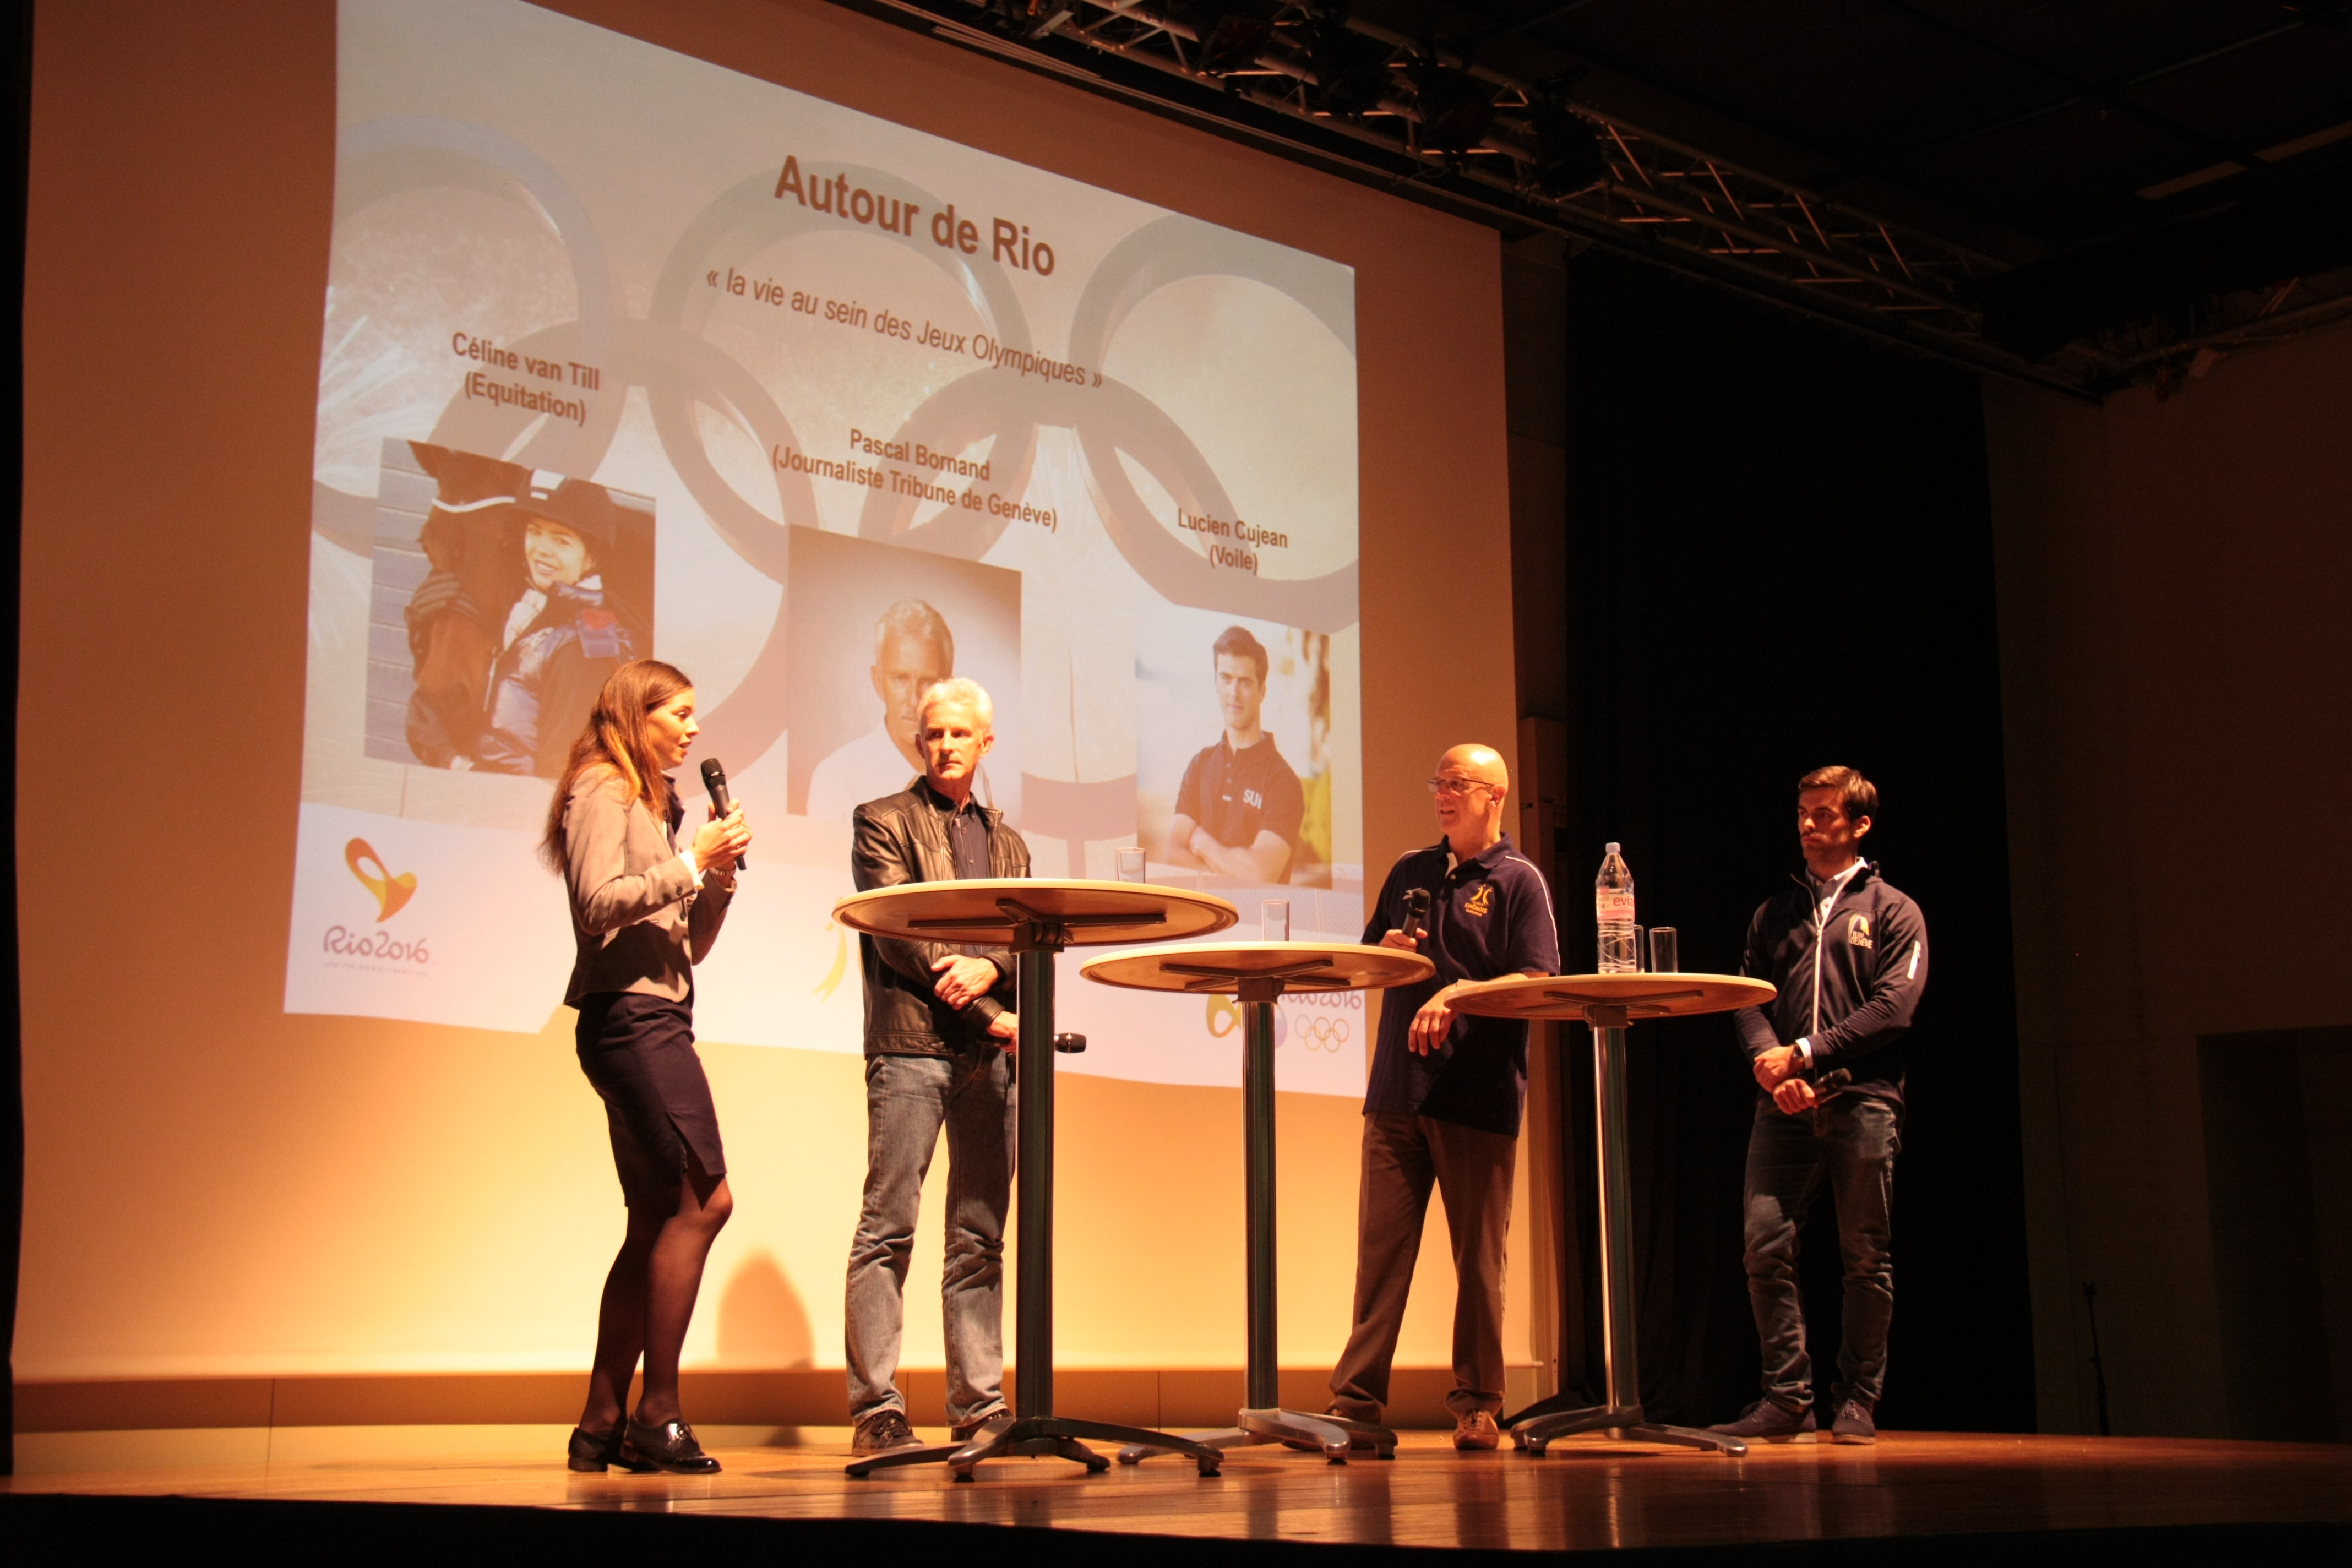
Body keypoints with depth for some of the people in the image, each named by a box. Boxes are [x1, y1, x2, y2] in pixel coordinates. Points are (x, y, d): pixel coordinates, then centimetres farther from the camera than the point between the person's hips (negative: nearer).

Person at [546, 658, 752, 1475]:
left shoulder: (655, 803, 24)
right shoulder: (601, 793, -3)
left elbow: (692, 942, 23)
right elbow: (600, 901, -18)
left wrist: (719, 873, 8)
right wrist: (691, 863, -13)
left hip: (655, 1021, 10)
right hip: (630, 1014, -10)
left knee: (658, 1223, 8)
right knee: (703, 1198, -15)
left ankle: (603, 1422, 11)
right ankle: (657, 1412, -12)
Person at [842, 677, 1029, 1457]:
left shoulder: (1008, 844, 22)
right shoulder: (883, 823, 7)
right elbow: (895, 934, -5)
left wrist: (987, 967, -12)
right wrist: (986, 1014, -11)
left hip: (991, 1055, 5)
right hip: (911, 1044, -5)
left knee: (980, 1238, 5)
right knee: (887, 1230, -7)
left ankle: (978, 1404, 8)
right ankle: (876, 1408, -5)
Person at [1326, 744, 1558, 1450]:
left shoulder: (1518, 880, 2)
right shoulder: (1410, 873, 17)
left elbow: (1537, 983, -8)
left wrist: (1457, 996, -19)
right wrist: (1389, 951, 1)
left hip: (1479, 1095, -4)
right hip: (1398, 1090, 4)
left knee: (1478, 1259, 1)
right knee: (1380, 1248, 1)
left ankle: (1477, 1405, 9)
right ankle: (1357, 1398, 2)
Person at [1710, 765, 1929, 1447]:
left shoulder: (1893, 911, 8)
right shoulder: (1775, 914, 19)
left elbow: (1893, 1008, -4)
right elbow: (1747, 999, 10)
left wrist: (1805, 1053, -11)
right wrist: (1769, 1062, -10)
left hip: (1863, 1102, -3)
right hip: (1784, 1107, 3)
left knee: (1865, 1257, 0)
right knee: (1765, 1246, -7)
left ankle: (1858, 1400, 9)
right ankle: (1786, 1397, 1)